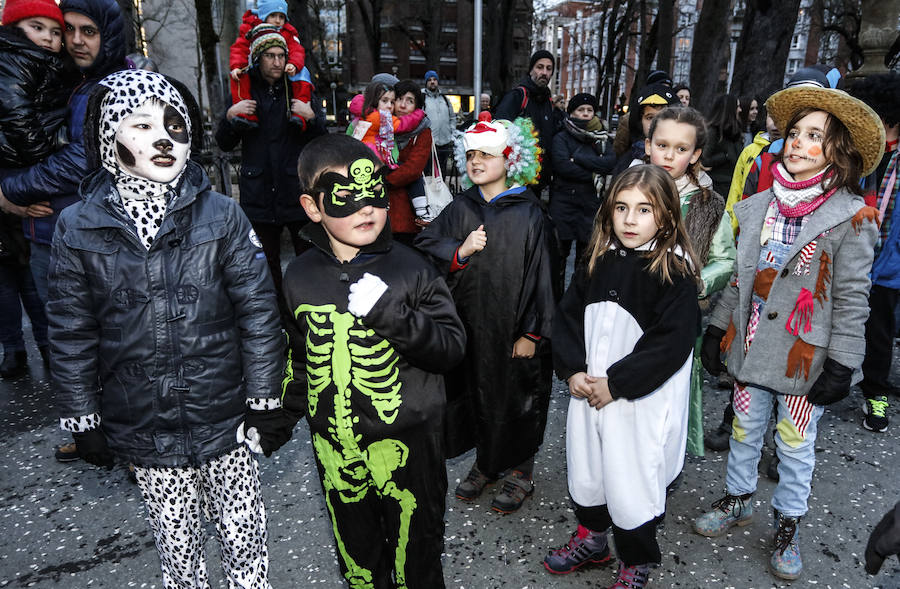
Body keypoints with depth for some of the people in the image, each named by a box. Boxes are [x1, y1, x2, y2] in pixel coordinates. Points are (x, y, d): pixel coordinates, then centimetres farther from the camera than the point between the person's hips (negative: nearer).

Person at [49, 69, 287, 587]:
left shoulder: (221, 215, -9)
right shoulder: (77, 229, -5)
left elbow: (258, 310, -7)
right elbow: (71, 334, 2)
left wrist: (266, 401, -5)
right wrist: (82, 419, 5)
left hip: (225, 419, -1)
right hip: (144, 431, 1)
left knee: (244, 536, 15)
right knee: (177, 547, 20)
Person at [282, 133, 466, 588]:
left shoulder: (411, 269, -11)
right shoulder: (300, 277, -1)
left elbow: (452, 347, -15)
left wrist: (389, 313, -27)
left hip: (407, 444, -2)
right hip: (333, 446, 3)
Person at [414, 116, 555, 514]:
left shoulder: (529, 214, -10)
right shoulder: (461, 208, 2)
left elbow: (540, 274, -9)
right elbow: (424, 243, 3)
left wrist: (531, 332, -10)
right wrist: (459, 252, -16)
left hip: (513, 328, -4)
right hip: (470, 324, 4)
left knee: (517, 398, 10)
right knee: (476, 393, 17)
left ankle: (520, 471, 33)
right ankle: (486, 463, 39)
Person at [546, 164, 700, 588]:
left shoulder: (674, 273, -14)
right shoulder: (598, 262, 2)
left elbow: (672, 343, -19)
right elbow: (568, 315, 5)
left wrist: (616, 383, -18)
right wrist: (572, 371, -7)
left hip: (639, 400, -5)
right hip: (587, 391, 6)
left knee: (629, 484, 6)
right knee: (585, 472, 20)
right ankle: (591, 539, 47)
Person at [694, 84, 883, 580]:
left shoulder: (851, 219, -10)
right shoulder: (760, 206, 2)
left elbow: (851, 298, -9)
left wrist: (841, 365, -11)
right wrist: (717, 328, 8)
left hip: (805, 357, -4)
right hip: (752, 348, 4)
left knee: (795, 446, 11)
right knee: (744, 431, 18)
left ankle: (788, 524, 33)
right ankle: (737, 501, 40)